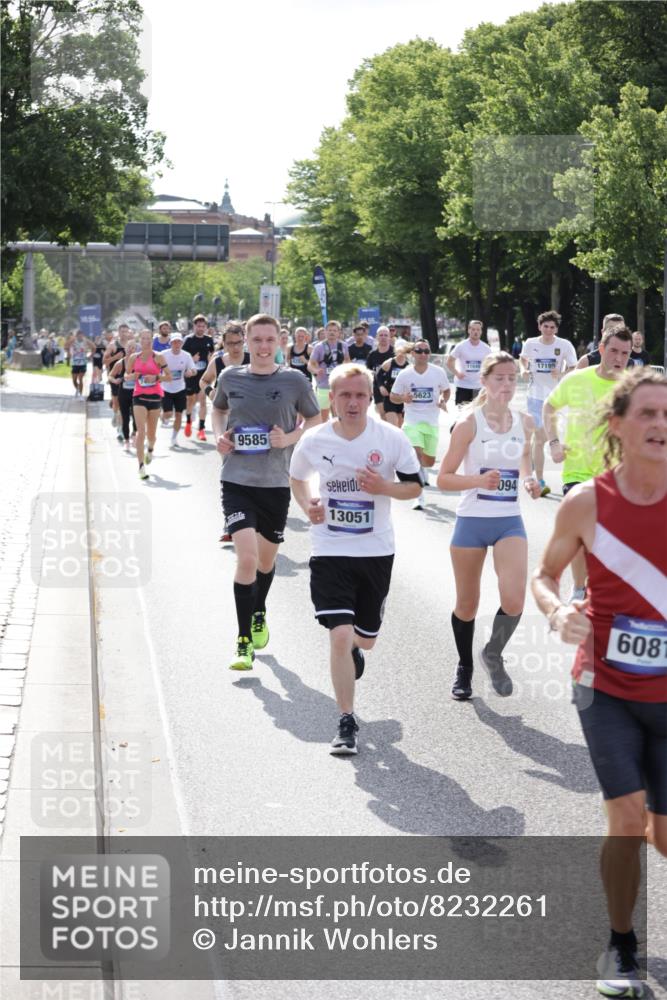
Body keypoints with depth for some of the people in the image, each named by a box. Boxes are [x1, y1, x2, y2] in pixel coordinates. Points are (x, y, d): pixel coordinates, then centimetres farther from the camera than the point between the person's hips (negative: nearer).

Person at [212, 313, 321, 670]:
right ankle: (244, 642, -7)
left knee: (266, 559, 17)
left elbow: (315, 420, 8)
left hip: (276, 483, 1)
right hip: (237, 480, -1)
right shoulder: (230, 378, 1)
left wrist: (290, 438, -10)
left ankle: (258, 615, 47)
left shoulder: (294, 381, -3)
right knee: (246, 557, -16)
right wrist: (219, 435, 1)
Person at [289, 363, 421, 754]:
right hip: (330, 550, -1)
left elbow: (415, 485, 1)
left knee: (365, 637, 16)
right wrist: (307, 505, -5)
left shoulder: (392, 438, -9)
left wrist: (384, 487, -19)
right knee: (340, 635, -14)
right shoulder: (314, 441, -6)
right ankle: (347, 722, -2)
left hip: (376, 551, 1)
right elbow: (297, 478, 15)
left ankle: (355, 650, 56)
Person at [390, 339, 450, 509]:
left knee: (429, 461, 11)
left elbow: (446, 390, 13)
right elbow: (393, 396, 5)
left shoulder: (438, 372, -2)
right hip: (412, 421, -2)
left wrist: (443, 401, -8)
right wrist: (403, 398, -17)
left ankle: (421, 469, 51)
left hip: (432, 423, 2)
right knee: (416, 455, -21)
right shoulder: (405, 374, -4)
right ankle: (419, 497, -19)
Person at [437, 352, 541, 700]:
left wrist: (529, 481, 2)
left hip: (510, 521, 2)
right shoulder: (469, 424, -10)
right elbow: (443, 478, -8)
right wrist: (479, 480, -24)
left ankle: (494, 654, 12)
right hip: (472, 521, -2)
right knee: (467, 604, 10)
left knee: (514, 599, -17)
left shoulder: (524, 422, 2)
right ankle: (465, 668, 34)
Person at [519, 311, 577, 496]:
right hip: (535, 395, -1)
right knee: (540, 438, -7)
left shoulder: (564, 345, -7)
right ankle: (540, 482, -4)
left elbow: (574, 369, -4)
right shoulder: (530, 344, -2)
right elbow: (523, 359, 19)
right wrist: (524, 369, -1)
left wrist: (561, 374, -23)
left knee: (540, 437, 13)